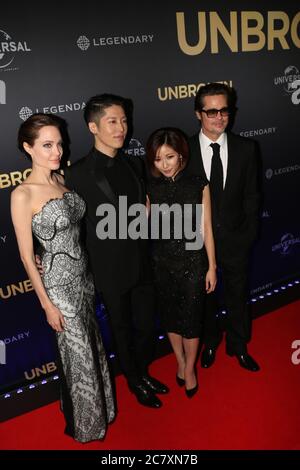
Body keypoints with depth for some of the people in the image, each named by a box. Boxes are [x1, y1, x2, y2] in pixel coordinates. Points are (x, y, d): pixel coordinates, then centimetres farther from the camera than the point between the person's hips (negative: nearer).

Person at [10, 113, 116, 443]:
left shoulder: (60, 180, 1)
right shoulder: (23, 194, -20)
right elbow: (26, 256, -16)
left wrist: (86, 274, 13)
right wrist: (47, 304, -12)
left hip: (82, 275, 7)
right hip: (59, 283, -7)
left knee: (91, 345, 22)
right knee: (79, 356, 10)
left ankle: (98, 407, 47)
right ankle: (85, 424, 37)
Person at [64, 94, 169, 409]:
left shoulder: (134, 165, 3)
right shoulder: (78, 174, -15)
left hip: (142, 263, 5)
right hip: (111, 270, -5)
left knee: (146, 325, 19)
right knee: (123, 330, 15)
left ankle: (143, 373, 46)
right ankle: (134, 382, 40)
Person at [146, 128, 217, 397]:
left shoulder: (199, 185, -8)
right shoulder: (151, 189, -4)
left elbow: (206, 228, -5)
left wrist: (212, 267, -2)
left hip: (193, 261, -2)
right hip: (162, 263, 2)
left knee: (191, 318, 8)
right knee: (170, 316, 16)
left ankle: (189, 368, 32)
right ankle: (180, 361, 41)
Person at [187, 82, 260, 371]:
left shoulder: (245, 148, -5)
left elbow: (251, 196, 0)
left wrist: (248, 236, -5)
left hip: (235, 240, 1)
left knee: (237, 296, 18)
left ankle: (238, 346, 41)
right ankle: (210, 342, 43)